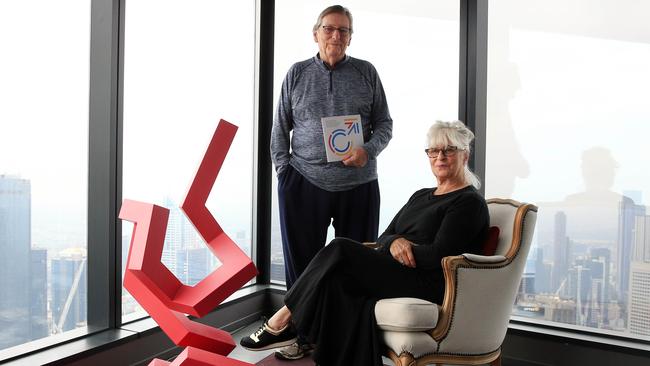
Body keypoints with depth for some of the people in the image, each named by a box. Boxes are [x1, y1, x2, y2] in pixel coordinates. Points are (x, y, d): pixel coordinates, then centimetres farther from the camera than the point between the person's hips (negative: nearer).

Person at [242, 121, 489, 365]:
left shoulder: (470, 202, 0)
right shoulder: (421, 196, 23)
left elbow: (439, 256, -12)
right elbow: (383, 238, 13)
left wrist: (405, 247, -4)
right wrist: (396, 243, -9)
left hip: (428, 286, -7)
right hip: (393, 275, 7)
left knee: (341, 251, -21)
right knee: (337, 284, -23)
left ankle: (283, 321, -11)